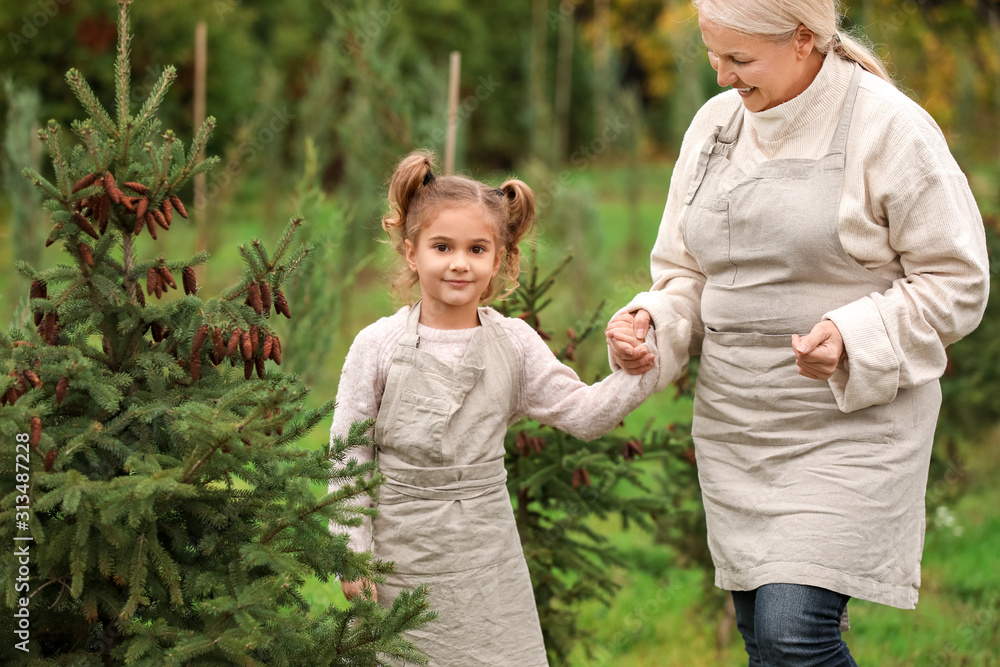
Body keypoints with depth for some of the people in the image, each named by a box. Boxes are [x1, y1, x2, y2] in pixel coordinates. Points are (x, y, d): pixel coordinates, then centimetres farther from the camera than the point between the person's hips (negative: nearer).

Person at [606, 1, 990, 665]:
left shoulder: (889, 128, -10)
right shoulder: (715, 122, 8)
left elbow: (956, 283, -7)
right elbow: (688, 273, 15)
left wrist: (853, 337, -22)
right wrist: (650, 324, -7)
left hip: (851, 423, -6)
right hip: (734, 425, 6)